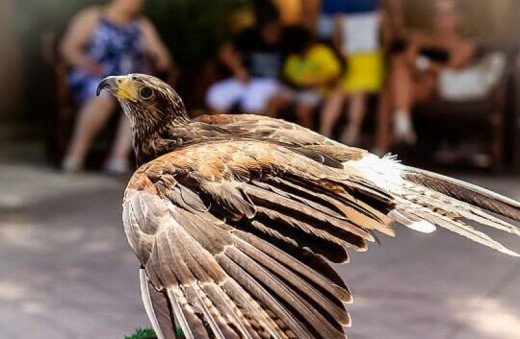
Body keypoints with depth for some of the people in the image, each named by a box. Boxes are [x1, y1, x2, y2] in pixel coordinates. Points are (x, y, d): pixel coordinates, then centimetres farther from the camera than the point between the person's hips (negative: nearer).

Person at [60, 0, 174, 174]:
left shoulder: (143, 26, 19)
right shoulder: (91, 17, 9)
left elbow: (165, 61, 12)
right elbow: (69, 47, 0)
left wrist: (160, 60, -12)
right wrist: (87, 64, -19)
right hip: (92, 80, -3)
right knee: (104, 97, -37)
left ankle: (119, 157, -36)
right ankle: (76, 154, -26)